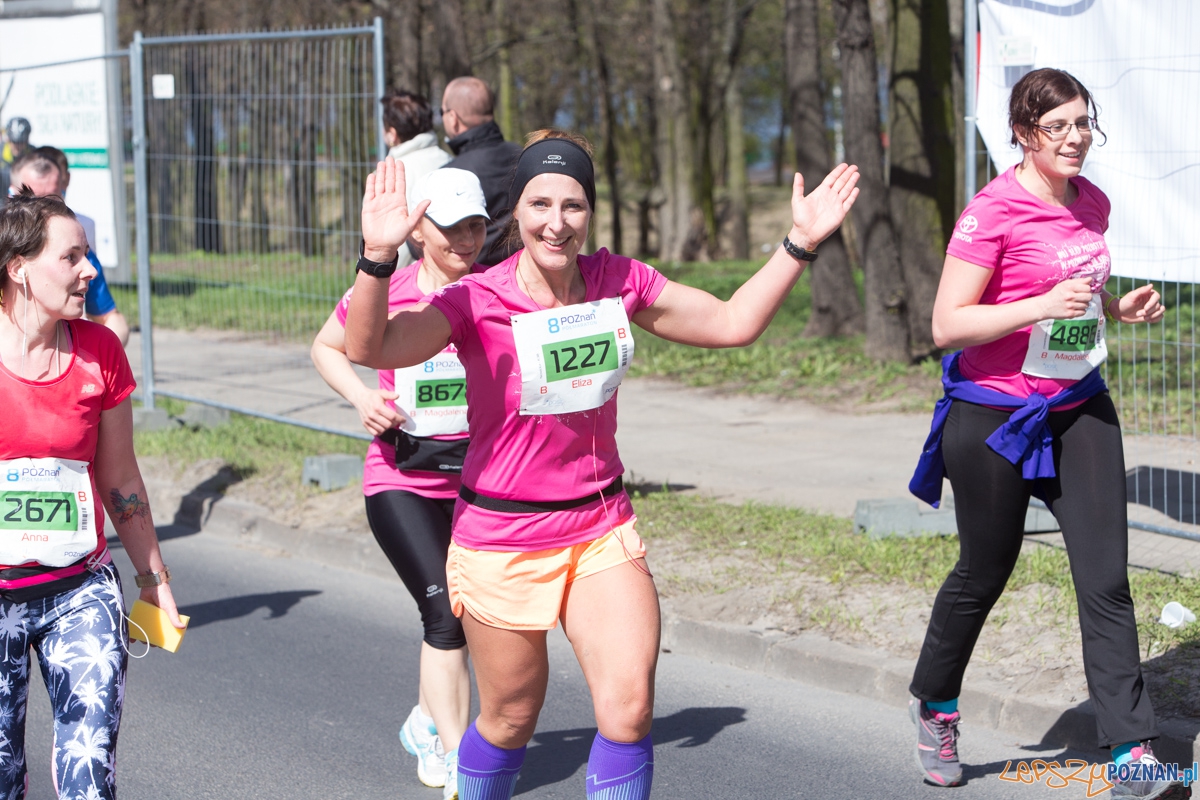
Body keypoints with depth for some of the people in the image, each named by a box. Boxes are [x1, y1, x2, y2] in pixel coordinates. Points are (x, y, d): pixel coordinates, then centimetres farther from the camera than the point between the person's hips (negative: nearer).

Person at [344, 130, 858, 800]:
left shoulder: (618, 281, -2)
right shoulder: (477, 301, -16)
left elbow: (733, 323, 7)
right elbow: (369, 348, -31)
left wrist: (802, 241, -2)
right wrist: (379, 258, -49)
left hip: (601, 526, 3)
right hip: (502, 537, -3)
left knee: (630, 708, -12)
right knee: (512, 719, 10)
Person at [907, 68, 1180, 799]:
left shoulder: (1092, 204, 6)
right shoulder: (993, 211, -15)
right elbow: (947, 325, -18)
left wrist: (1121, 308, 2)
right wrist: (1043, 306, -27)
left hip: (1079, 409, 5)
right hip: (995, 414, -5)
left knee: (1107, 579, -4)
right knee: (984, 573, 9)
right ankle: (935, 708, 35)